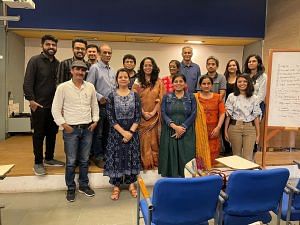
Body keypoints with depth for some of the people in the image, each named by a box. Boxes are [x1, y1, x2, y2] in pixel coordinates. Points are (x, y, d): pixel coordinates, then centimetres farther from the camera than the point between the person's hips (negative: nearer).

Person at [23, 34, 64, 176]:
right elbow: (27, 82, -10)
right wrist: (31, 99, -20)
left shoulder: (58, 63, 10)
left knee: (52, 133, 11)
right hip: (39, 105, -4)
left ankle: (49, 158, 26)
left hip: (54, 105, 5)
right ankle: (38, 162, 15)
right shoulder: (35, 60, -4)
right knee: (39, 134, 4)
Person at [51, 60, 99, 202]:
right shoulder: (63, 87, -5)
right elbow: (56, 109, -5)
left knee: (84, 160, 13)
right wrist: (64, 125, -9)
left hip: (87, 128, 3)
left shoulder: (90, 87, 5)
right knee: (71, 161, 4)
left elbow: (94, 105, 14)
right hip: (71, 129, -3)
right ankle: (70, 189, 21)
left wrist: (95, 121, 5)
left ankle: (84, 185, 29)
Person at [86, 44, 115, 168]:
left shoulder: (112, 70, 15)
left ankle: (105, 154, 26)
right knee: (98, 133, 2)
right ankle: (98, 157, 14)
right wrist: (99, 97, -19)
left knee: (107, 132, 14)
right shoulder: (95, 68, -6)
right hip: (100, 105, -6)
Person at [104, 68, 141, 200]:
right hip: (116, 132, -1)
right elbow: (110, 117, -7)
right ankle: (116, 186, 16)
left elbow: (138, 116, -2)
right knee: (116, 158, 3)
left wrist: (131, 132, -12)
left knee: (132, 157, 8)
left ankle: (131, 184, 23)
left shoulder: (135, 95, 2)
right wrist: (123, 132, -13)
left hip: (132, 132, 1)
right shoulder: (111, 96, -1)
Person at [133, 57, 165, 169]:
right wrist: (143, 113, -11)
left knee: (154, 140, 4)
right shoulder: (138, 82, 5)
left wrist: (153, 112, -12)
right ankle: (144, 163, 12)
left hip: (155, 116, 0)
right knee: (144, 140, 2)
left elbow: (161, 99, 0)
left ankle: (155, 162, 14)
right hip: (142, 116, 0)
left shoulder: (159, 82, 7)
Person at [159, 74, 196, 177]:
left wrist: (182, 127, -12)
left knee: (185, 157, -2)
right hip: (169, 132, 1)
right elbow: (163, 114, -2)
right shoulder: (166, 97, 7)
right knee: (170, 157, 1)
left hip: (186, 133, 0)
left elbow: (193, 114, 0)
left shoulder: (191, 97, 7)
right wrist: (175, 126, -15)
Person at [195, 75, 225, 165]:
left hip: (213, 132, 2)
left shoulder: (218, 97, 11)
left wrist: (218, 127, -5)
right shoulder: (195, 97, 4)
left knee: (213, 156, 5)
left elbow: (222, 113, 6)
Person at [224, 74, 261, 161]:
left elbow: (256, 117, 4)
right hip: (235, 127, 0)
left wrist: (258, 134, 2)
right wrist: (225, 131, 0)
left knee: (248, 157, -2)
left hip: (250, 128, 0)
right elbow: (228, 115, 1)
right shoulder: (231, 97, 1)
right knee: (236, 155, 10)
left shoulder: (254, 98, 4)